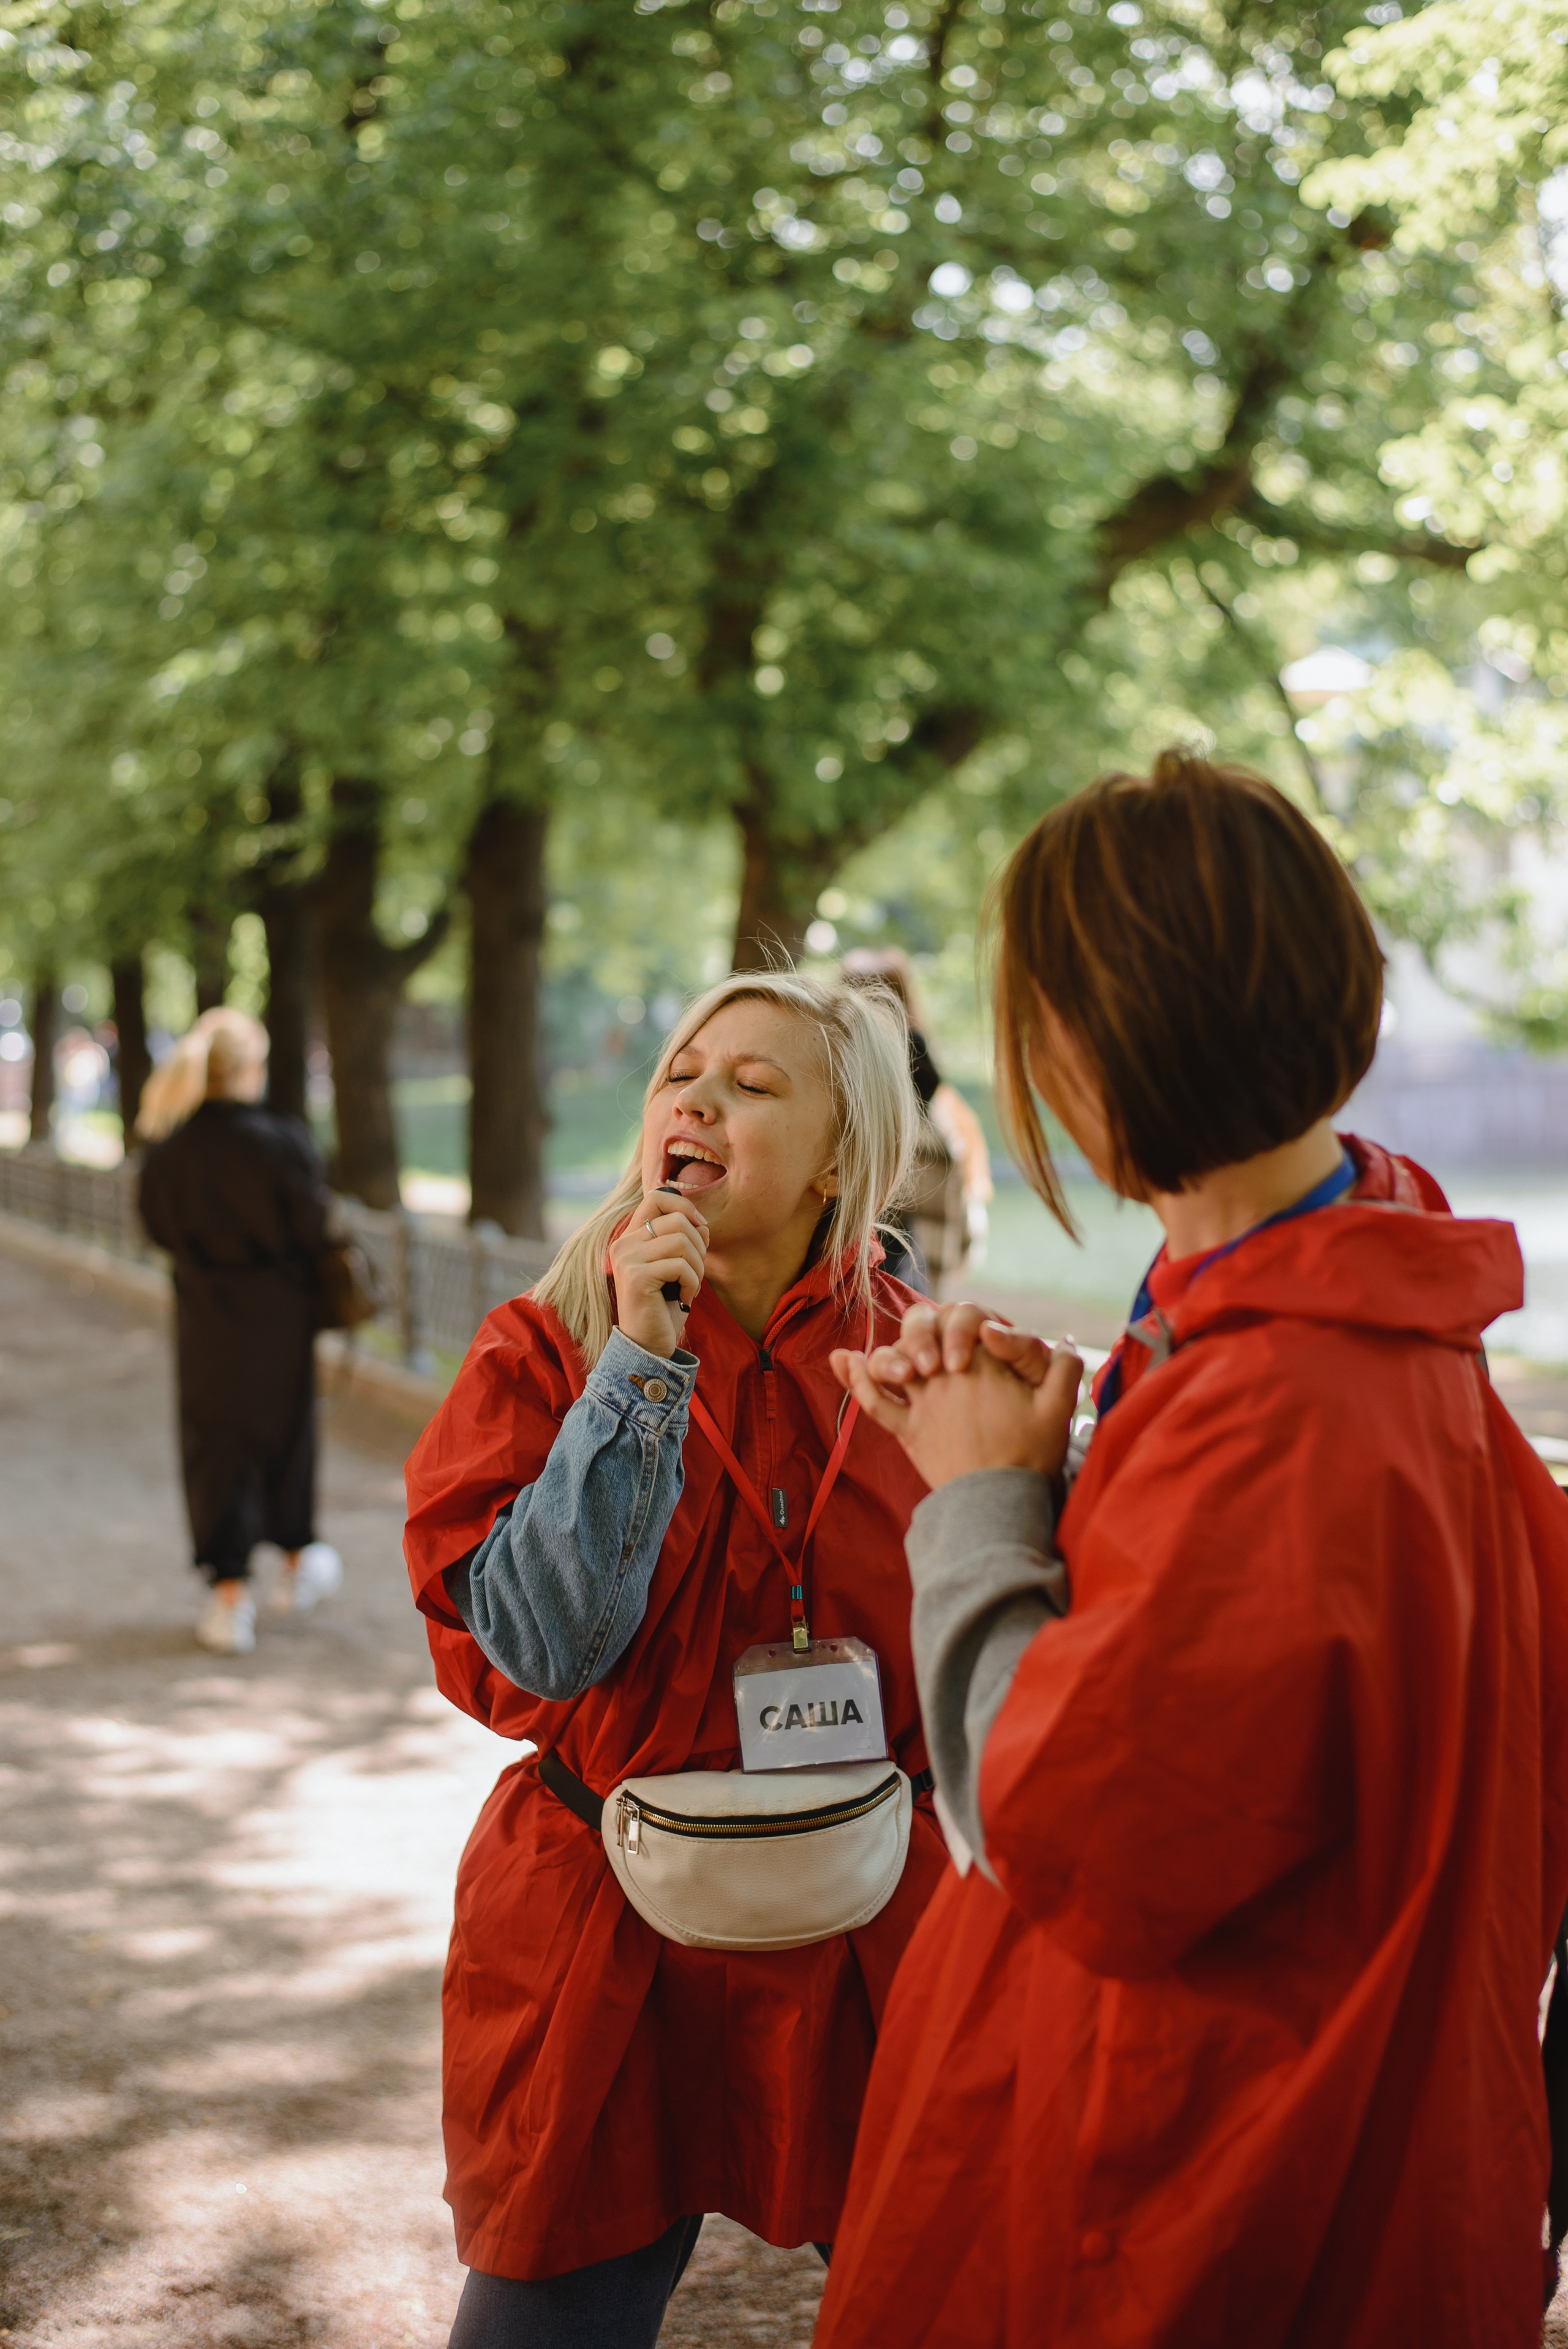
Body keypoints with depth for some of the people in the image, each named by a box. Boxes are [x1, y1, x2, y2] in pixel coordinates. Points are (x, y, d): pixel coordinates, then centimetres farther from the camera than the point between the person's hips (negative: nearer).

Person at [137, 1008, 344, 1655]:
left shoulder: (169, 1147, -10)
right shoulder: (281, 1142, -18)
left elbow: (159, 1226, 2)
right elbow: (315, 1227, -13)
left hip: (203, 1312, 1)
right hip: (278, 1311, -1)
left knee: (214, 1444, 9)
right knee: (284, 1428, 20)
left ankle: (230, 1593, 2)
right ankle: (297, 1561, 38)